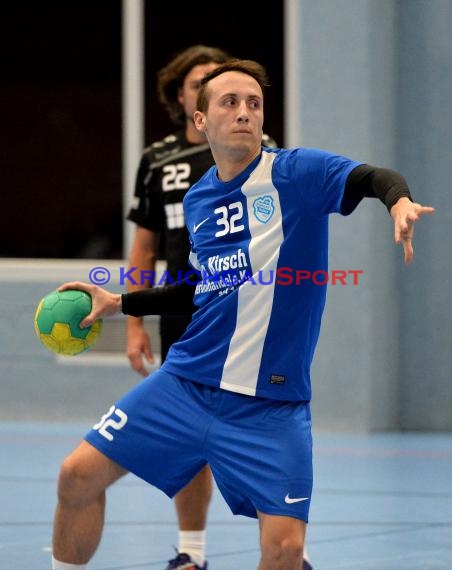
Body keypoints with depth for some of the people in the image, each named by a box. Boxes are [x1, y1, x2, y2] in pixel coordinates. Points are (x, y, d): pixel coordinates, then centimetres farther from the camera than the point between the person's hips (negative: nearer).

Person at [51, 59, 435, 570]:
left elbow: (373, 179, -26)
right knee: (79, 475, 1)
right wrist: (118, 304, 20)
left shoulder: (296, 173, -8)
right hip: (187, 381, 5)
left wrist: (399, 201, -48)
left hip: (270, 403, -5)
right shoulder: (197, 201, 9)